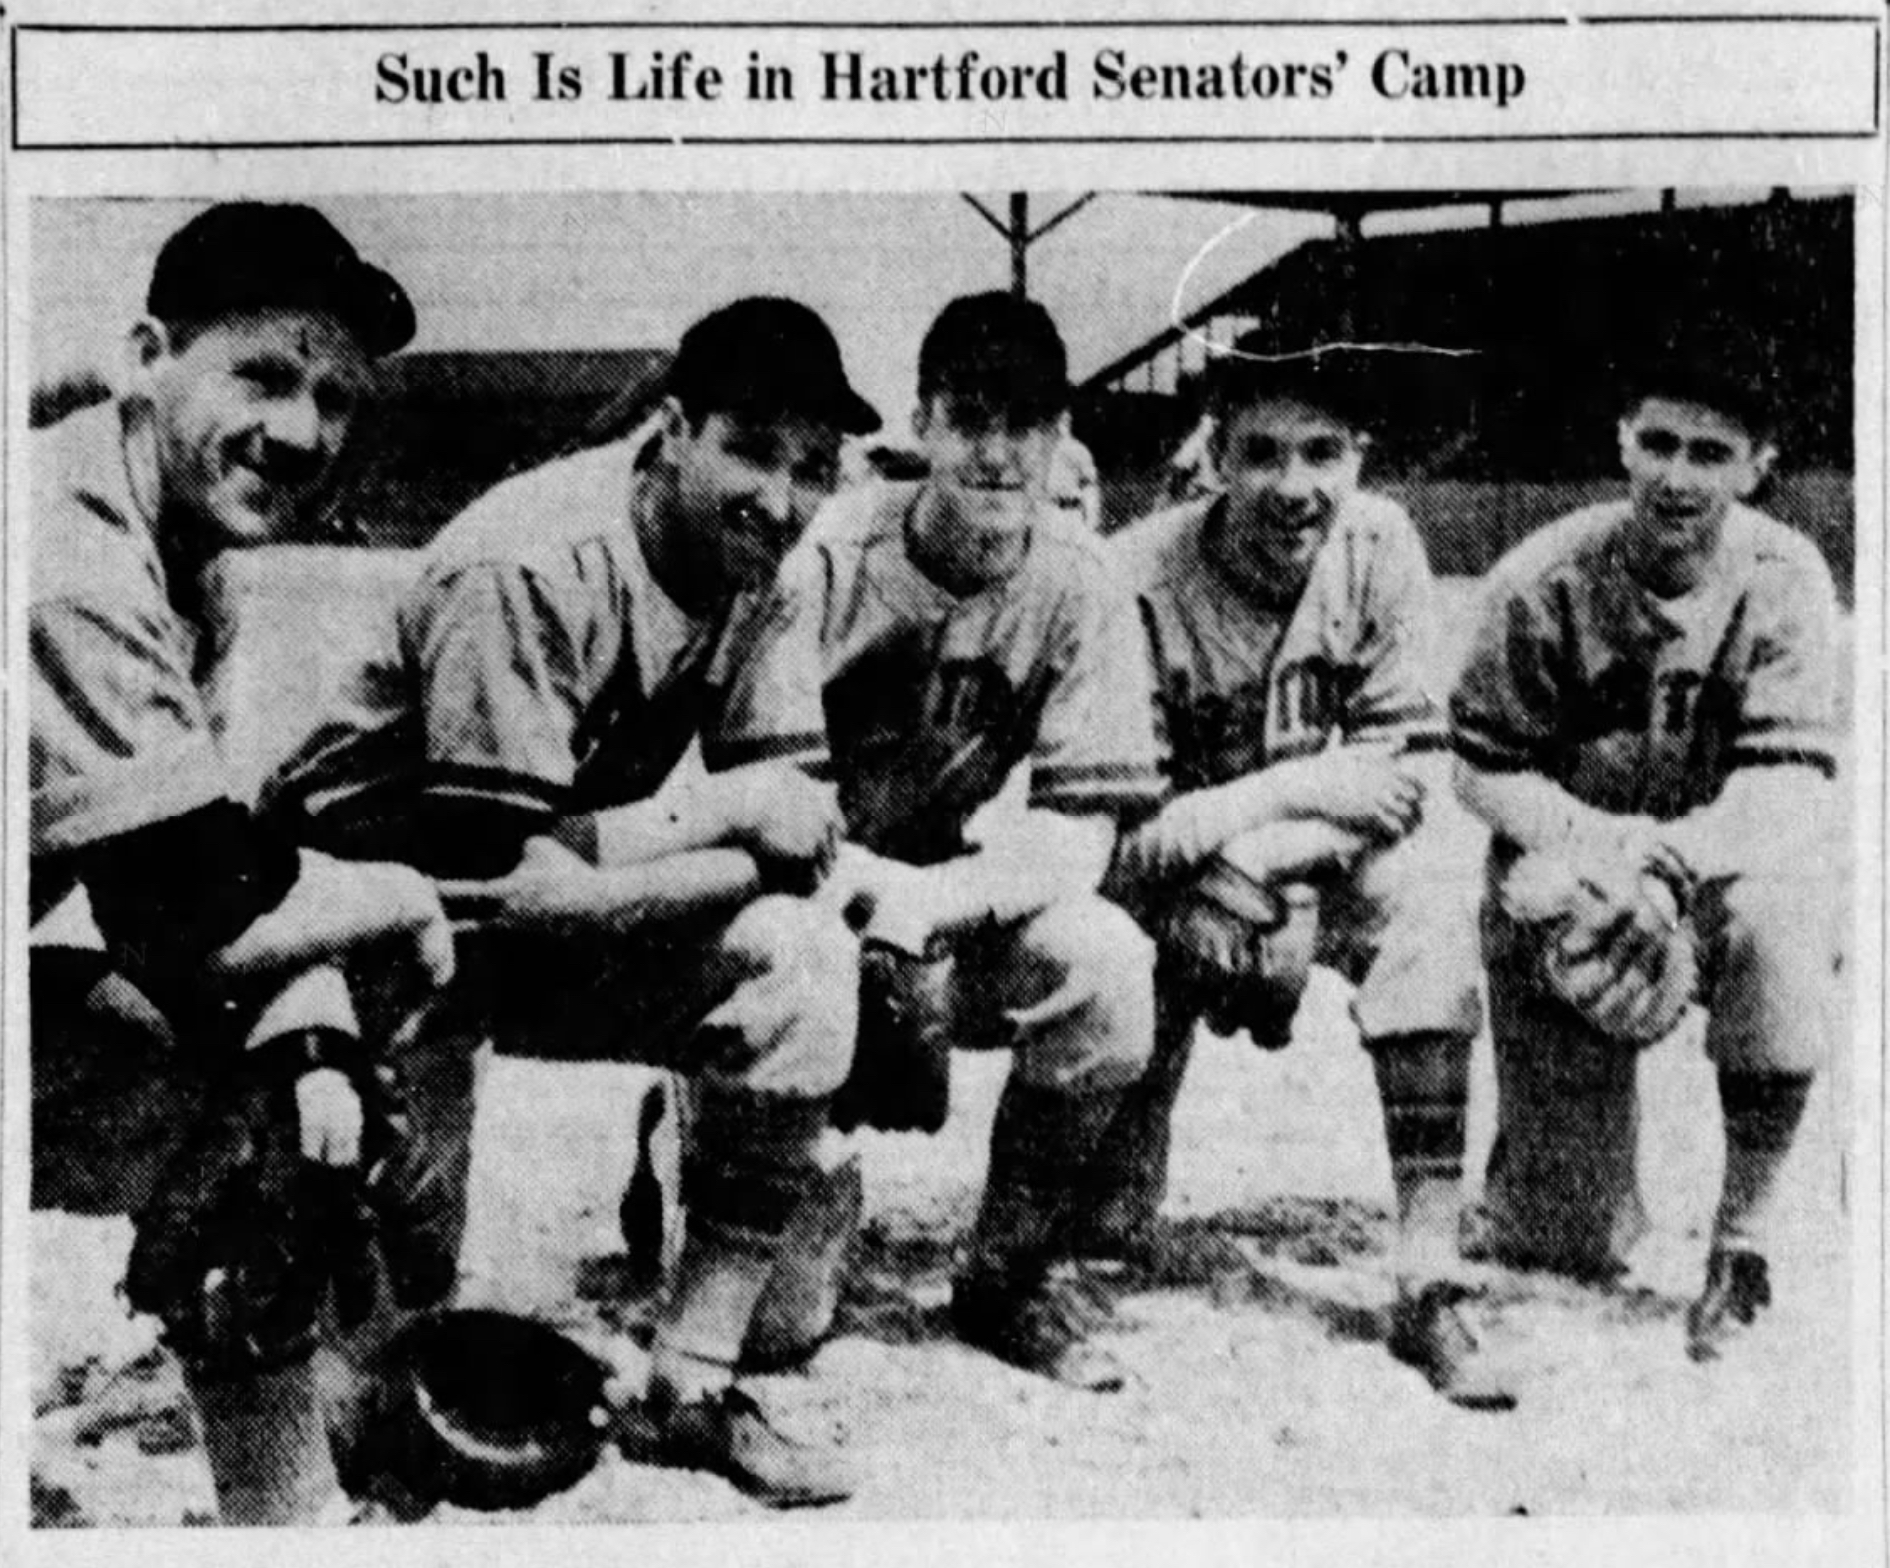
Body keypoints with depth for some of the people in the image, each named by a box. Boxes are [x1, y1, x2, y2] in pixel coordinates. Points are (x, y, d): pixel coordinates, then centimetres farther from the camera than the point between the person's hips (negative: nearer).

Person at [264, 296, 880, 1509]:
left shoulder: (747, 549, -3)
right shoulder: (530, 573, -28)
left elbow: (776, 805, 5)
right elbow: (500, 873, -32)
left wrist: (798, 827, -18)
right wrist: (726, 811, -23)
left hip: (556, 904, 7)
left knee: (803, 962, -14)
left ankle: (695, 1384, -5)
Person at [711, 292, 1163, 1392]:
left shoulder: (1075, 582, -9)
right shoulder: (833, 555, -18)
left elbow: (1078, 837, -15)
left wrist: (933, 903, -33)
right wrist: (874, 900, -40)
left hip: (956, 898, 4)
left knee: (1108, 962, -27)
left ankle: (1010, 1278, -4)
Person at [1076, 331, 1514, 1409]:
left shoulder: (1378, 546, -10)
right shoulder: (1140, 583, -21)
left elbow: (1414, 769, -13)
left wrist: (1234, 816, -28)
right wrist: (1308, 787, -30)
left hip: (1315, 873, 3)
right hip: (1162, 885, -3)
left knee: (1434, 862, -26)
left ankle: (1433, 1269, -26)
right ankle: (1118, 1196, -8)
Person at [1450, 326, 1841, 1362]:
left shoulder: (1783, 580, -11)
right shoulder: (1546, 580, -13)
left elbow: (1791, 786, -20)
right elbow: (1482, 769, -7)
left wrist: (1666, 863, -37)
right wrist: (1597, 845, -25)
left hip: (1717, 881, 1)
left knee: (1781, 910, -38)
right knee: (1568, 1250, -9)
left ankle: (1745, 1240, -18)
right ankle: (1544, 1136, 31)